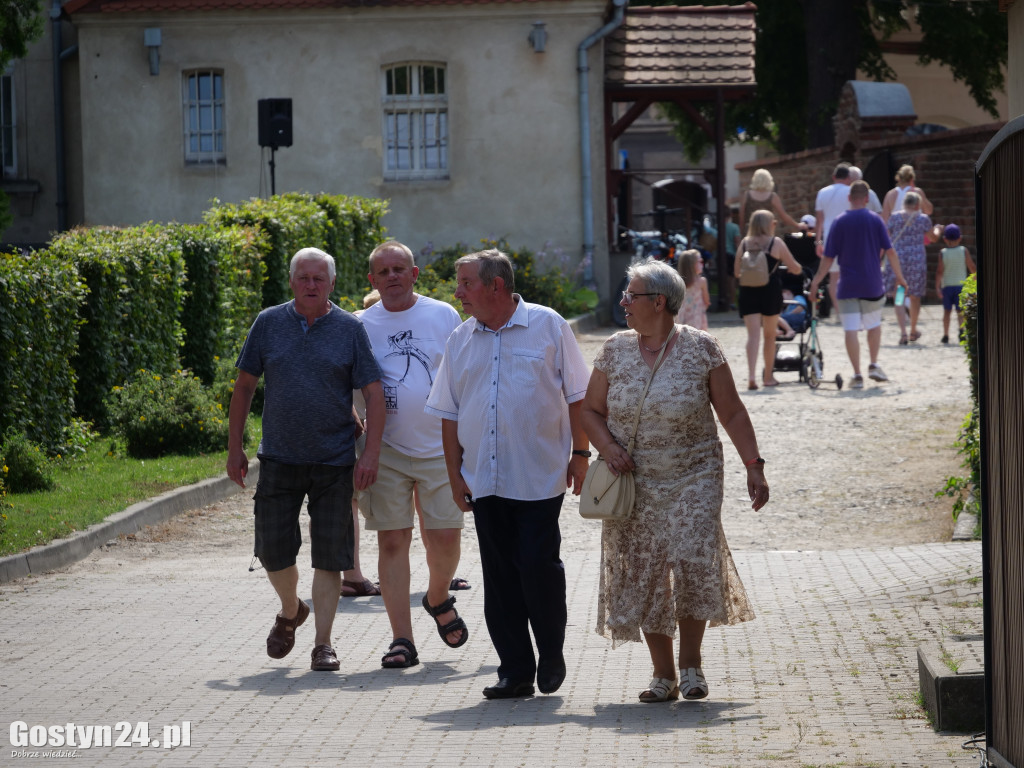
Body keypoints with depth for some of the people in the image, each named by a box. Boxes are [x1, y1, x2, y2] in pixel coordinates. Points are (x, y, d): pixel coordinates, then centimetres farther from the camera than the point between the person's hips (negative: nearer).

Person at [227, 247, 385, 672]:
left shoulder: (350, 329, -1)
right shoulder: (269, 324, 3)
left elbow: (374, 394, -2)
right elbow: (244, 386, 9)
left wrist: (370, 454, -11)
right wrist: (234, 448, 6)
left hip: (335, 462, -1)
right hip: (279, 460, 1)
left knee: (329, 554, -2)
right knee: (274, 549, 2)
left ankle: (323, 644, 4)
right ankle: (290, 612, 31)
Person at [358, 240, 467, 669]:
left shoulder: (443, 316, 4)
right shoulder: (362, 325, 5)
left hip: (439, 447, 0)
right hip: (386, 451, 0)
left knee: (444, 539, -1)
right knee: (392, 541, -1)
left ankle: (438, 599, 31)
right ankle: (402, 641, 2)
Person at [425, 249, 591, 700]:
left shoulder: (548, 326, -1)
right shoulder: (461, 340, 11)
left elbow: (576, 395, 2)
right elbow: (449, 413, 14)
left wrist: (579, 452, -3)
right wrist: (455, 474, 8)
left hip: (540, 476, -4)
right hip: (485, 479, 4)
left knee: (539, 565, -9)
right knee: (500, 577, 4)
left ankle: (551, 656, 12)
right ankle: (516, 671, 11)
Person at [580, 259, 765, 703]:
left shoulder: (700, 349, -4)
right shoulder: (615, 351, 4)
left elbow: (732, 413, -1)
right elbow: (591, 410, 11)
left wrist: (754, 467, -8)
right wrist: (607, 447, -9)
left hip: (693, 478, -3)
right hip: (634, 482, 3)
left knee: (692, 564, -16)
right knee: (643, 576, 2)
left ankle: (691, 662, 3)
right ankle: (663, 675, 13)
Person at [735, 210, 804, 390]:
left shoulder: (744, 244, 6)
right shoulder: (776, 243, -1)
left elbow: (737, 271, 11)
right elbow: (795, 268, 3)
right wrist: (799, 268, 27)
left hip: (748, 292, 1)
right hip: (770, 292, -1)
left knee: (753, 334, -3)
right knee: (769, 335, 12)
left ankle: (751, 376, -20)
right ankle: (768, 376, 21)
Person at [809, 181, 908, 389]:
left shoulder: (839, 222, -3)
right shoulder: (875, 220, -1)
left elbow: (829, 257, -3)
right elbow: (889, 251, -3)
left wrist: (816, 282, 4)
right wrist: (899, 277, 7)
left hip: (847, 285, -1)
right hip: (872, 284, 1)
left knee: (850, 330, 0)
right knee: (874, 325, 21)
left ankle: (857, 375, -5)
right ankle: (874, 365, 13)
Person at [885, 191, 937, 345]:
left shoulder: (895, 217, 1)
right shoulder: (923, 219, 0)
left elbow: (886, 238, 3)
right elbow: (933, 238, 13)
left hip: (897, 259, -1)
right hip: (917, 260, 1)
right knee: (915, 297, 16)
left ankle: (903, 332, -16)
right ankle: (913, 331, 30)